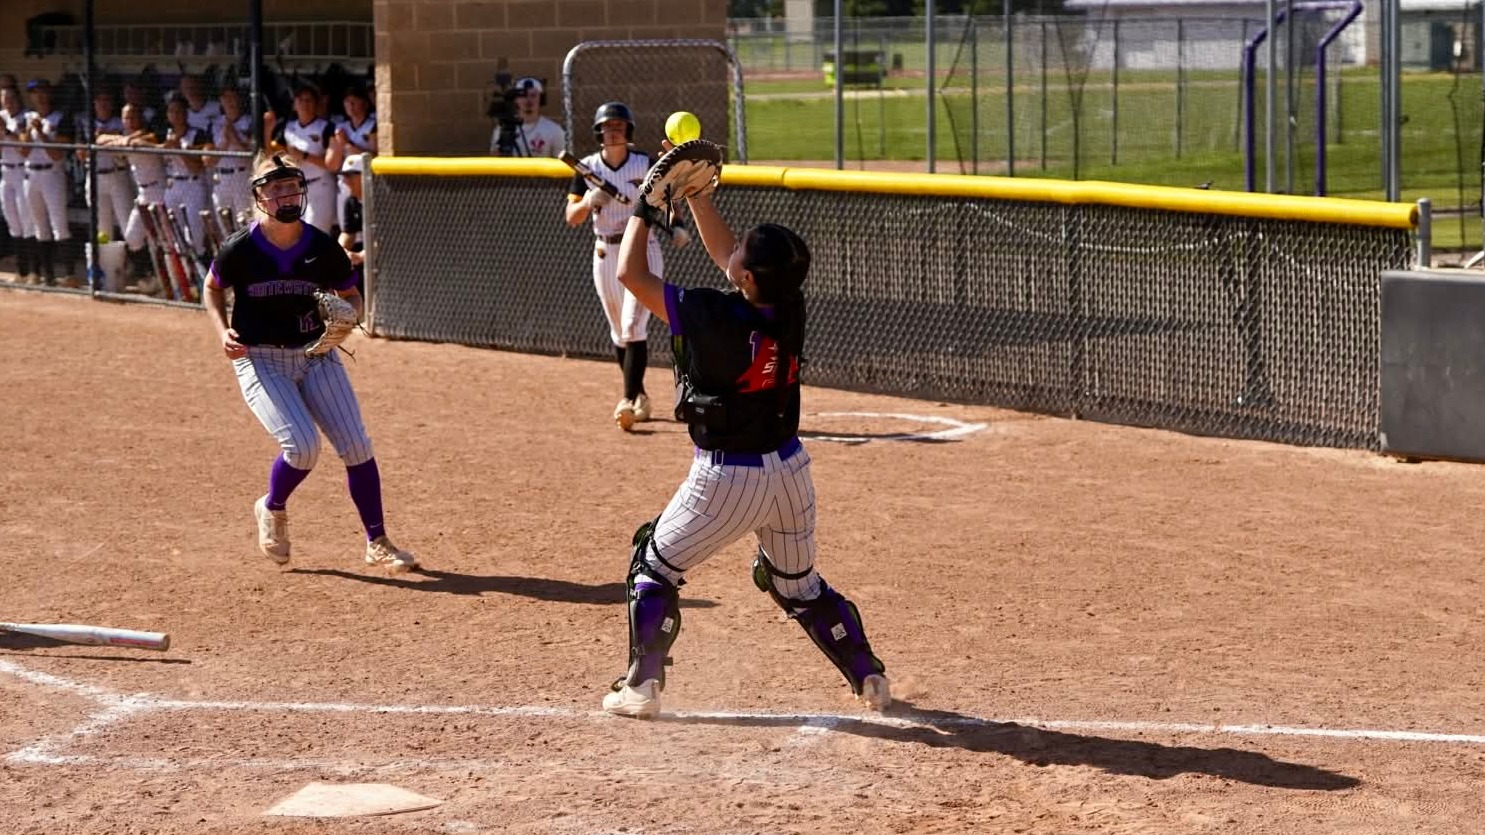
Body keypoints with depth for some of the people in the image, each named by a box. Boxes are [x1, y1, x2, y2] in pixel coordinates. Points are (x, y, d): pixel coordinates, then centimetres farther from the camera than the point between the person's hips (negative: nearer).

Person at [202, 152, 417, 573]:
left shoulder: (324, 248, -6)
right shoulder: (240, 250, -11)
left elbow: (351, 296, 9)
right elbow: (213, 288, 8)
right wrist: (223, 331, -8)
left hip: (316, 354, 3)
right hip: (260, 359, -3)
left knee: (356, 445, -6)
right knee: (302, 446, -19)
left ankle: (377, 543, 7)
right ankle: (272, 510, 13)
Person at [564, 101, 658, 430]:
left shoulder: (646, 165, -5)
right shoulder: (588, 168, 0)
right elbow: (572, 218, -4)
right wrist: (589, 200, -24)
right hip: (606, 253, 3)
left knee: (634, 327, -14)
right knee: (619, 333, 10)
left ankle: (629, 401, -18)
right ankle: (639, 395, 26)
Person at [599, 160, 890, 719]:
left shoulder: (713, 318, -23)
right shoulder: (790, 310, -7)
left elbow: (630, 273, -13)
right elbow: (722, 251, 10)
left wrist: (646, 206, -1)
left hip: (726, 478, -6)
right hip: (789, 467, 6)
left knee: (654, 567, 13)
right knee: (797, 582, 25)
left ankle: (641, 687, 9)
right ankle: (870, 678, 28)